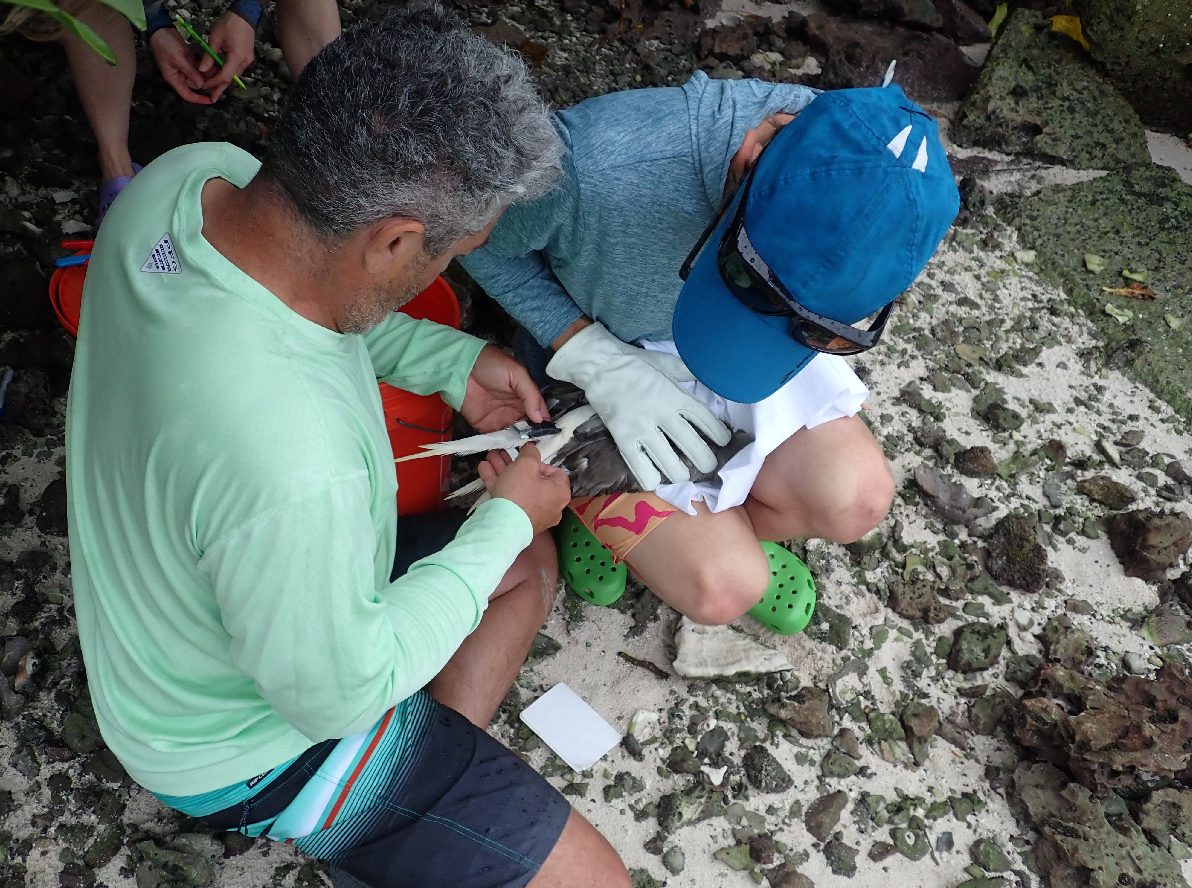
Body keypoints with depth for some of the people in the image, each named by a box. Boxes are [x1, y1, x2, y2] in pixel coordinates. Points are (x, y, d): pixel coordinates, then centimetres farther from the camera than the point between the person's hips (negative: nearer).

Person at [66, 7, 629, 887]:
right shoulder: (291, 465, -44)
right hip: (247, 751, -8)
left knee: (530, 565, 22)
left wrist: (454, 361, -5)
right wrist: (504, 522, -16)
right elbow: (341, 692, -26)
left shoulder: (192, 175, -19)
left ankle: (440, 774, 20)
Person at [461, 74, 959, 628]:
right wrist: (600, 361, -26)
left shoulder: (859, 167, -24)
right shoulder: (592, 162, -39)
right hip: (596, 351, -3)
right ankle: (608, 512, 18)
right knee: (724, 590, -12)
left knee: (858, 503, -15)